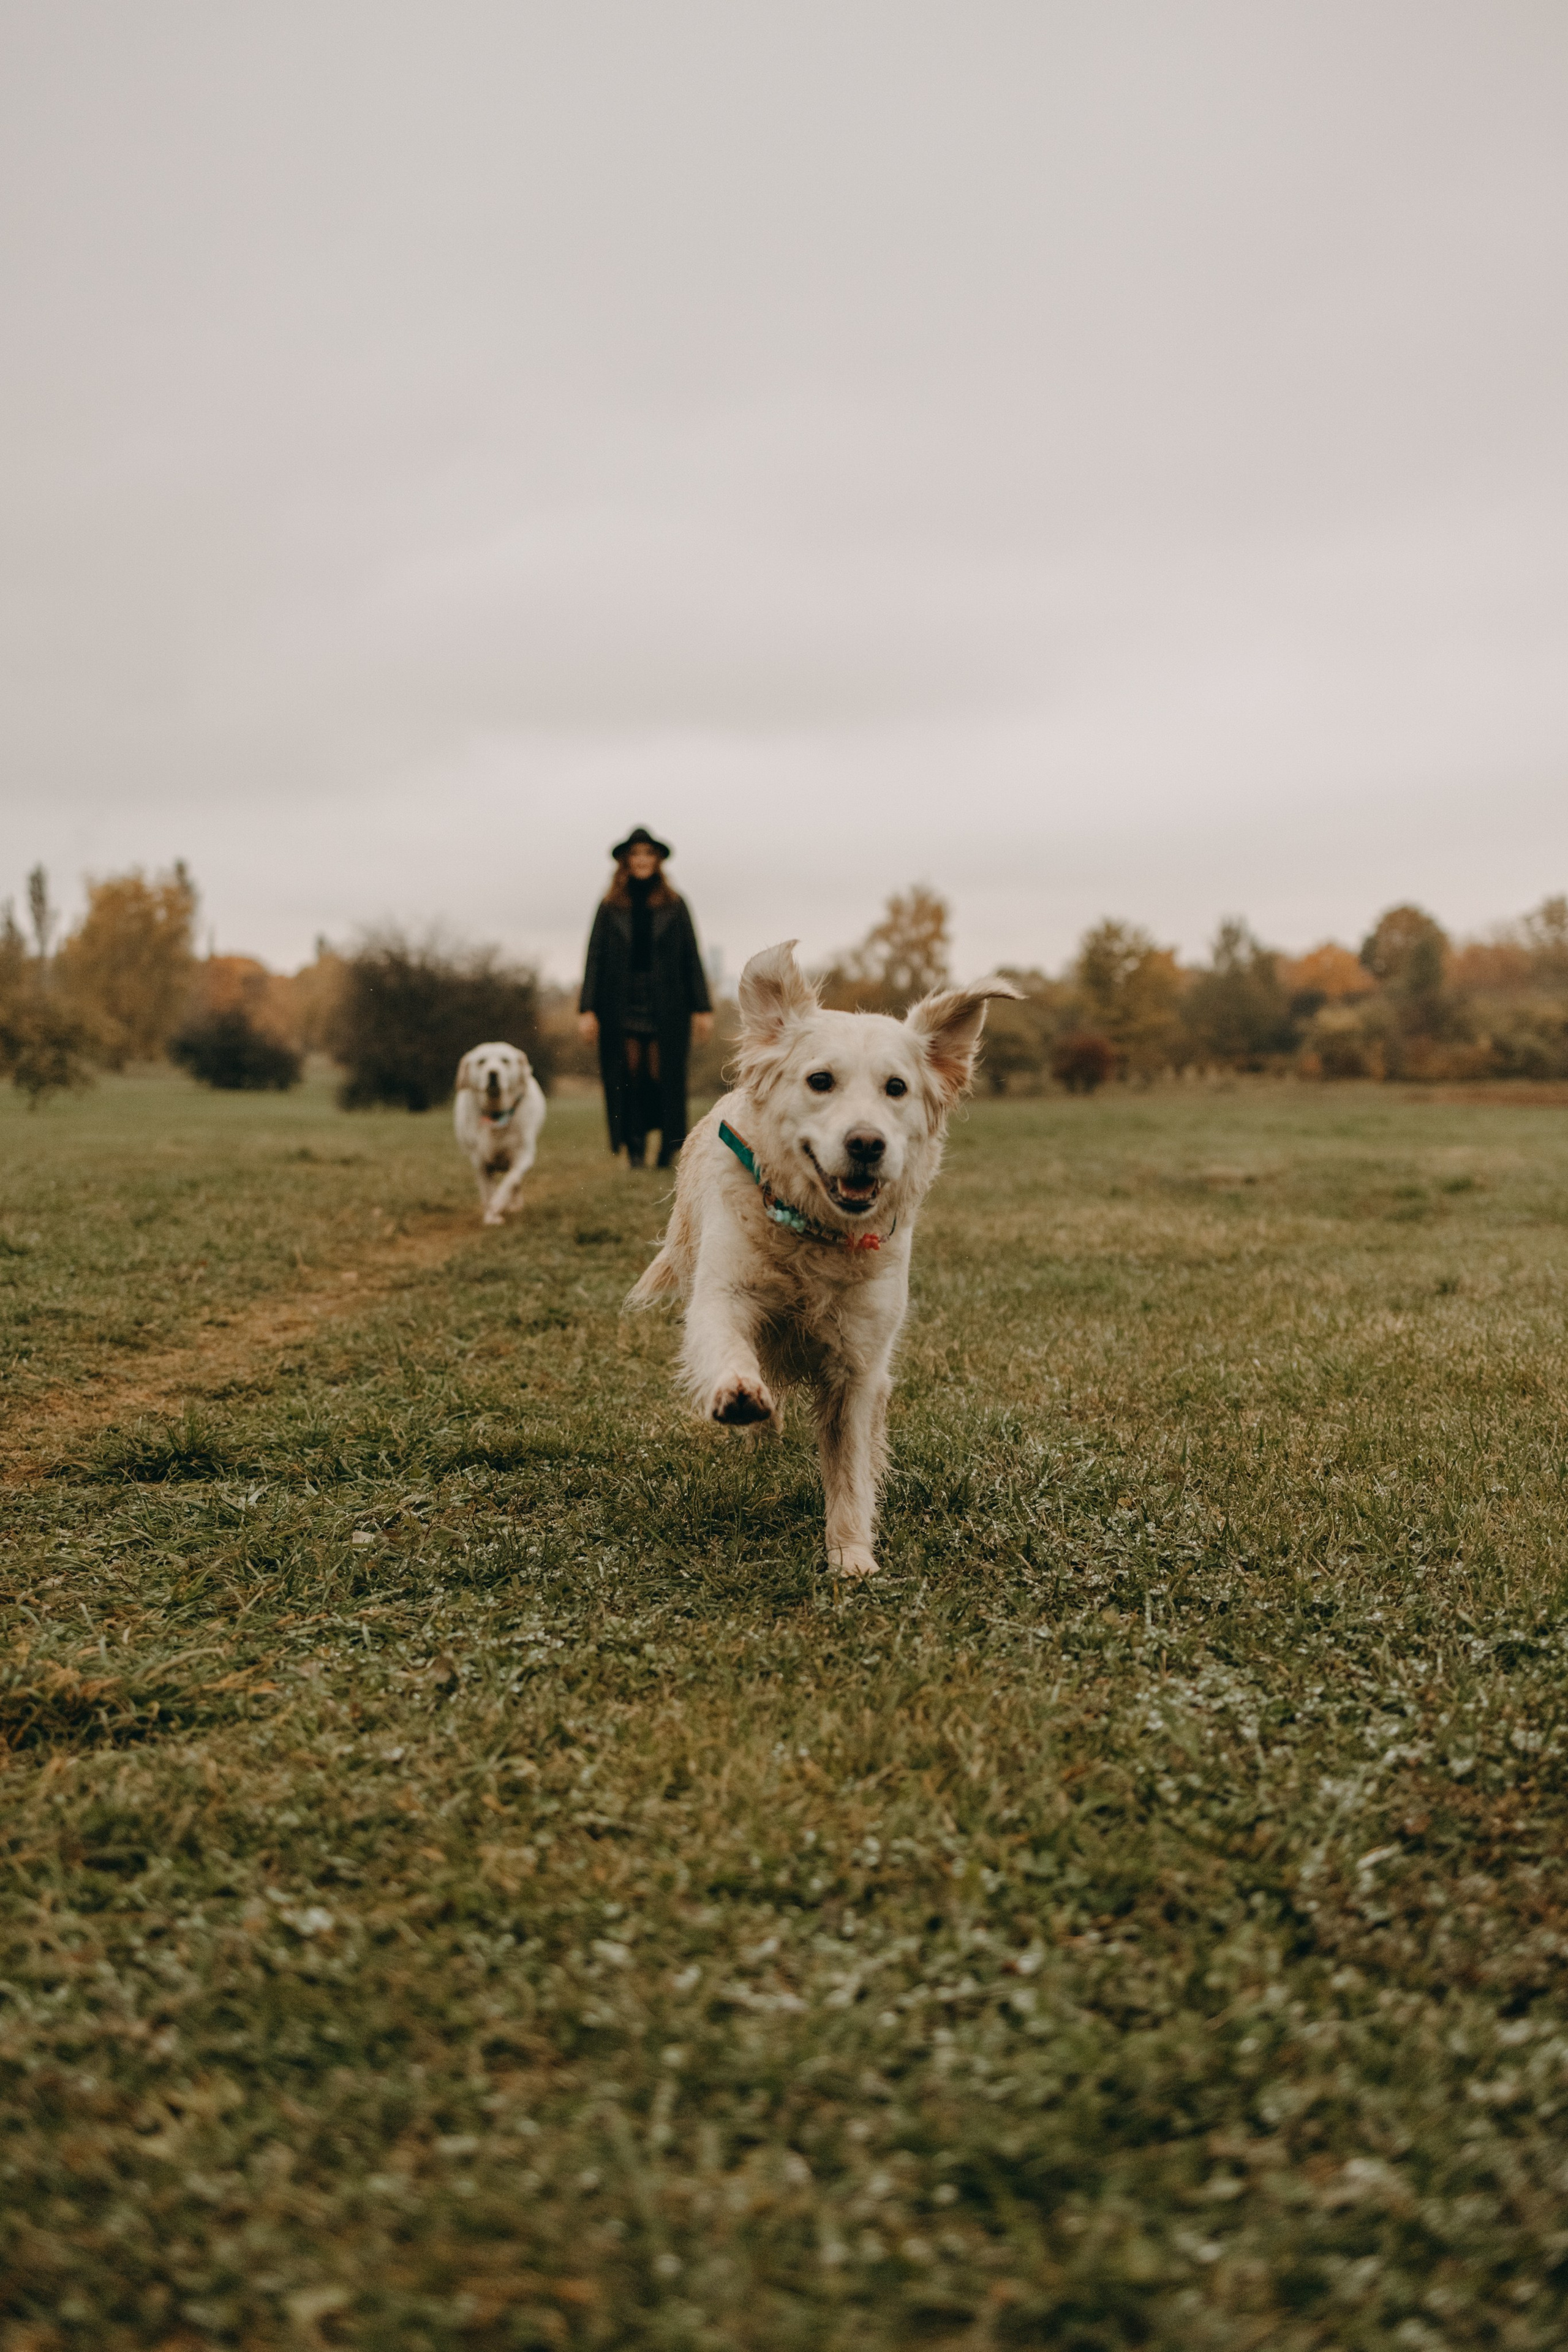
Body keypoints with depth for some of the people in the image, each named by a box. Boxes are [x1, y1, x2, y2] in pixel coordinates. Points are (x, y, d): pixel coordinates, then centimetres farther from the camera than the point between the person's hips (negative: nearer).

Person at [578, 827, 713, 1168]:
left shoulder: (674, 905, 7)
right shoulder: (610, 906, 8)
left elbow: (691, 957, 6)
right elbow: (594, 957, 6)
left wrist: (702, 1008, 1)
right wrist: (587, 1008, -2)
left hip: (666, 1004, -1)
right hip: (622, 1003, 1)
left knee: (664, 1074, -5)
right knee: (629, 1074, -2)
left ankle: (670, 1146, 5)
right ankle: (635, 1147, 5)